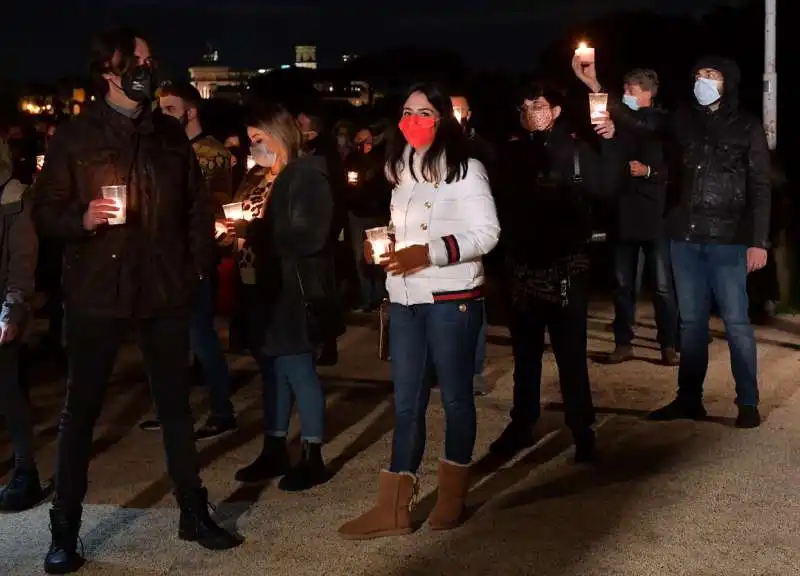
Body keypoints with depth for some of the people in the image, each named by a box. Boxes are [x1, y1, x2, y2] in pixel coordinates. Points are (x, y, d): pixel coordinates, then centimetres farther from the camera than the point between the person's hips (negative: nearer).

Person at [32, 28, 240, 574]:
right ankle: (65, 531, 13)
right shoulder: (75, 136, -2)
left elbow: (198, 205, 13)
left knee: (176, 403, 12)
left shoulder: (171, 135, 9)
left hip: (164, 289, 3)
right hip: (97, 291, -3)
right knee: (82, 409, 3)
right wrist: (81, 219, -21)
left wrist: (200, 264, 5)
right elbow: (45, 210, -2)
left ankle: (194, 513, 24)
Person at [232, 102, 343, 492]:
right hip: (271, 289, 9)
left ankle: (312, 458, 6)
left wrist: (254, 232, -18)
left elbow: (308, 237, -20)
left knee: (297, 370, -4)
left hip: (297, 292, -9)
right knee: (274, 369, 12)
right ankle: (274, 450, 21)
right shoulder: (272, 181, 15)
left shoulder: (308, 176, -11)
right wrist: (245, 231, 0)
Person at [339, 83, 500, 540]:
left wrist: (429, 254, -22)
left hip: (452, 299, -6)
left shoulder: (466, 169, -6)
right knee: (406, 402, 8)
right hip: (404, 299, 6)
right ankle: (393, 508, 12)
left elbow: (487, 232, -13)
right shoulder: (402, 171, 15)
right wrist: (379, 244, 2)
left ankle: (453, 495, 23)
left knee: (455, 396, 6)